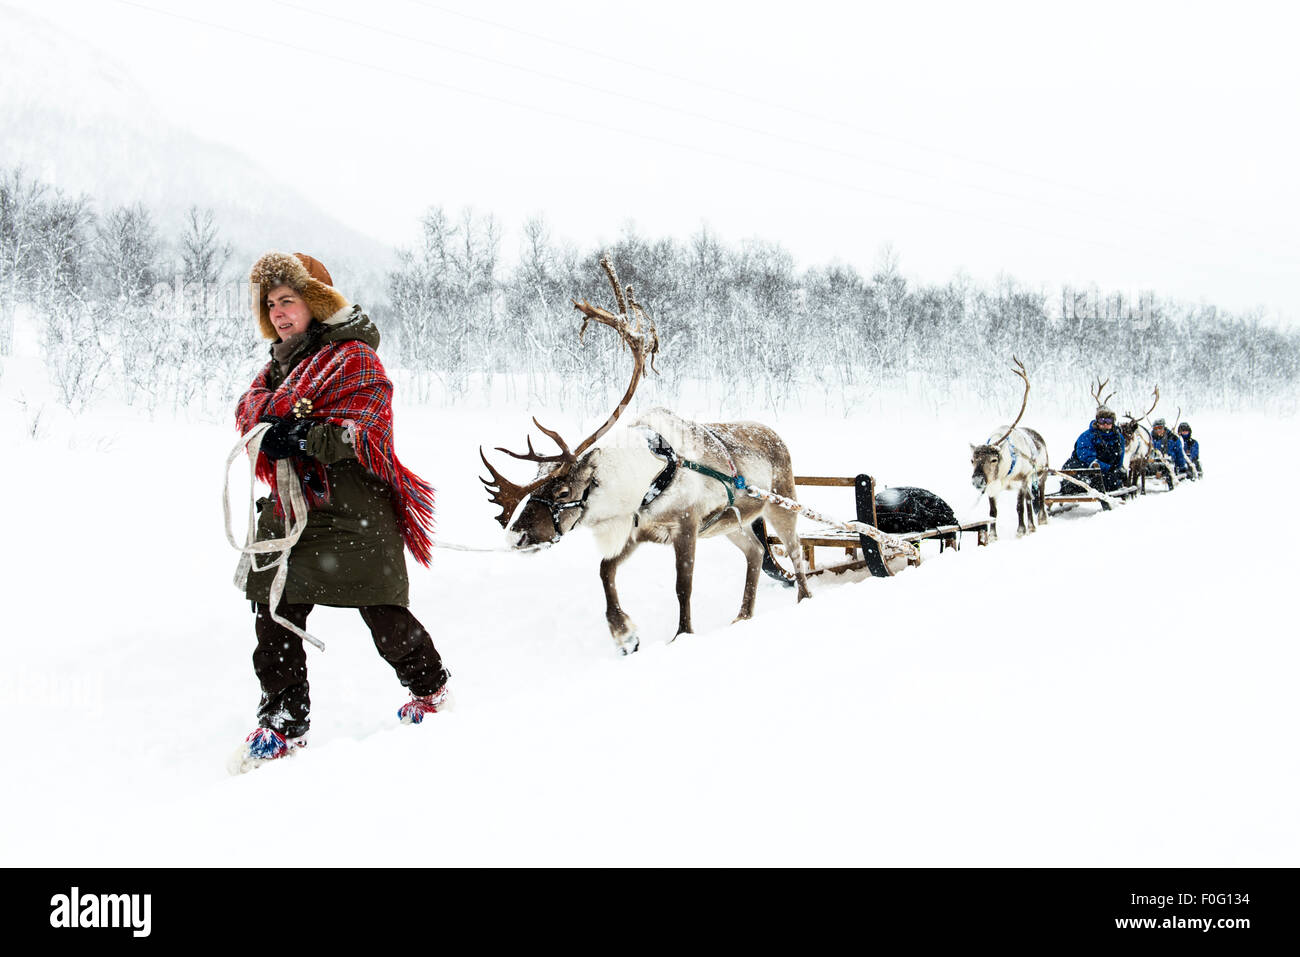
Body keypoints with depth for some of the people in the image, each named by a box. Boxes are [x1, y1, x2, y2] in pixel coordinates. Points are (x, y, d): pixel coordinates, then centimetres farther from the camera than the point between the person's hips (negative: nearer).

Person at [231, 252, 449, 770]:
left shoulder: (354, 357, -5)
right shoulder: (281, 362, 21)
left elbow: (360, 429, -16)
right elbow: (249, 410, 9)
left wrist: (302, 439, -28)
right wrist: (284, 413, -12)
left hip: (352, 506, -7)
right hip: (289, 504, 7)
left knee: (381, 610, 0)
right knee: (275, 611, -1)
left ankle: (429, 684, 26)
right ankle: (283, 722, 8)